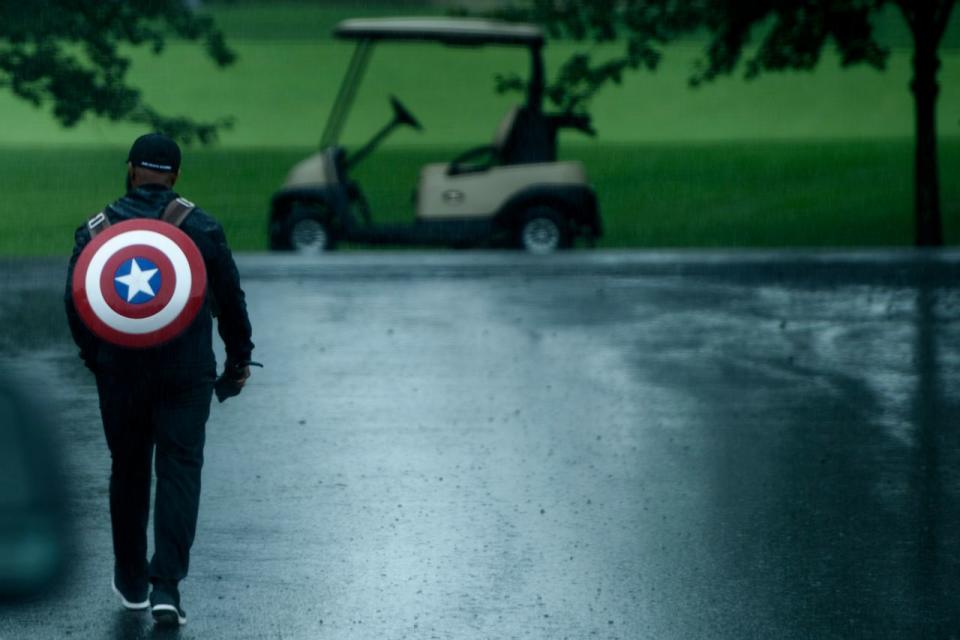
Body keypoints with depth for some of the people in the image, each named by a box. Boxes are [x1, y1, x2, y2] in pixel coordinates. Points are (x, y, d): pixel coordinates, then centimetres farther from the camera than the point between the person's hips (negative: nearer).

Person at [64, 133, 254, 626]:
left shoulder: (97, 230, -3)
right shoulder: (201, 228, -4)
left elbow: (76, 305, 0)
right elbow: (230, 300, 2)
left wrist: (94, 356, 15)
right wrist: (238, 360, 14)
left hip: (120, 372, 1)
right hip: (186, 374, -1)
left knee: (128, 470, 14)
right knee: (180, 471, 0)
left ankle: (131, 582, 23)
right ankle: (166, 584, -13)